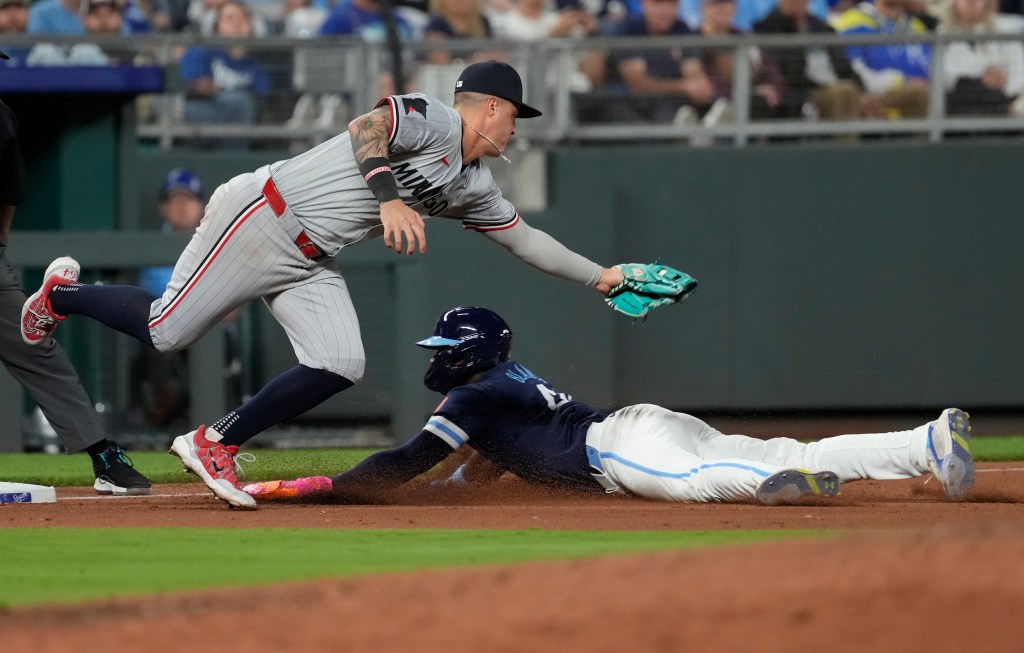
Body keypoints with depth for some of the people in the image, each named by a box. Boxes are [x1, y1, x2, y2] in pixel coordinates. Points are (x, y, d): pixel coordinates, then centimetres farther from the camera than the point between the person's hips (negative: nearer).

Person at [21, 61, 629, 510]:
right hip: (262, 217, -9)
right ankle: (64, 296, 20)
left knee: (340, 367, -10)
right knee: (166, 331, -9)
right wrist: (389, 197, -41)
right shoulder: (432, 119, -11)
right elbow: (367, 128, -27)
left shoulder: (474, 187, 17)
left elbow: (524, 238, 26)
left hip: (310, 263, 9)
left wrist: (598, 275, 26)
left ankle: (214, 445, -2)